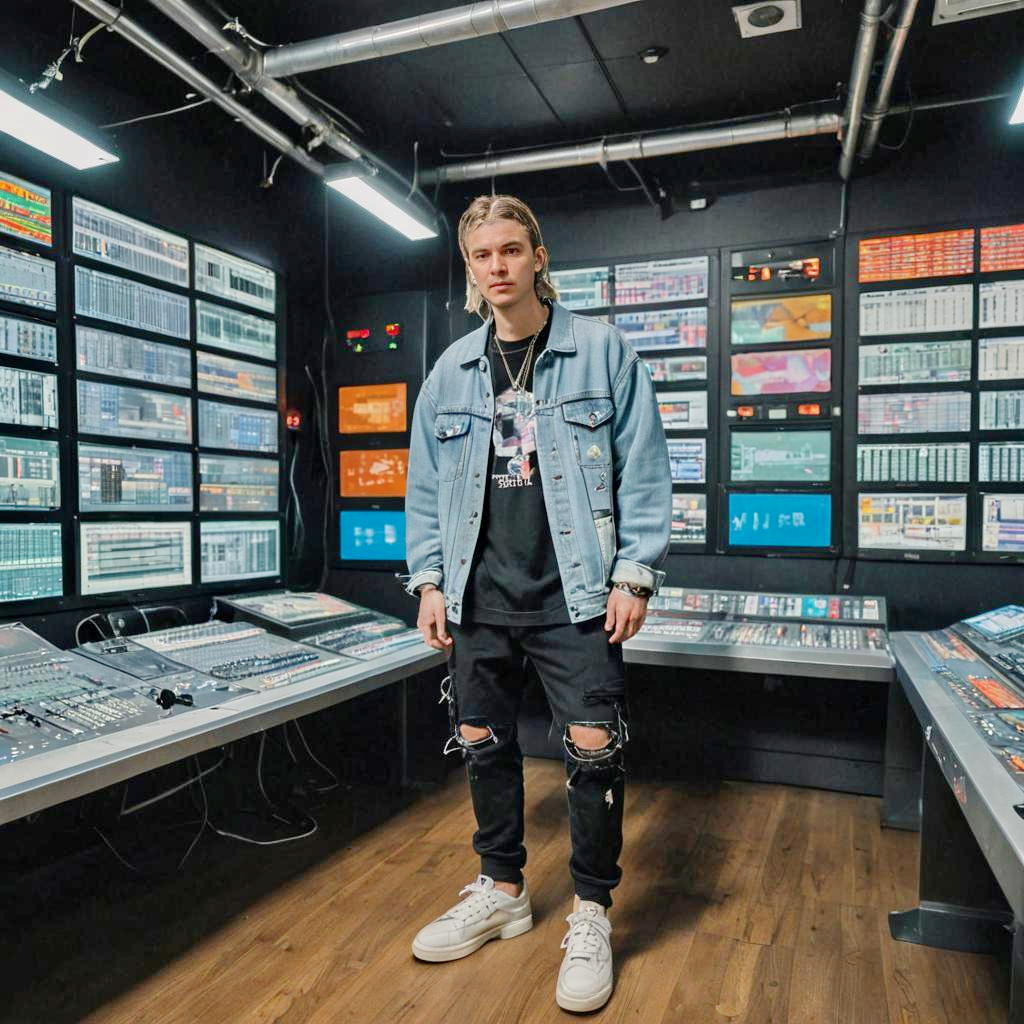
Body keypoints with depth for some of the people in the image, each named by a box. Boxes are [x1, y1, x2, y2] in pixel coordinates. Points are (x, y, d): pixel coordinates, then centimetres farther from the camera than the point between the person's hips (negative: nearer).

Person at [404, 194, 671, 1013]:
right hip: (480, 594, 4)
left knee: (594, 749, -2)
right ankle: (502, 893, 35)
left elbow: (642, 470, -3)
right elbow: (427, 484, 12)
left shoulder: (602, 350, -1)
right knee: (481, 742, 13)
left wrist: (634, 576, -8)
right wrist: (429, 581, 6)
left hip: (574, 593, -3)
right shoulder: (452, 369, 9)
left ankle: (592, 914, 22)